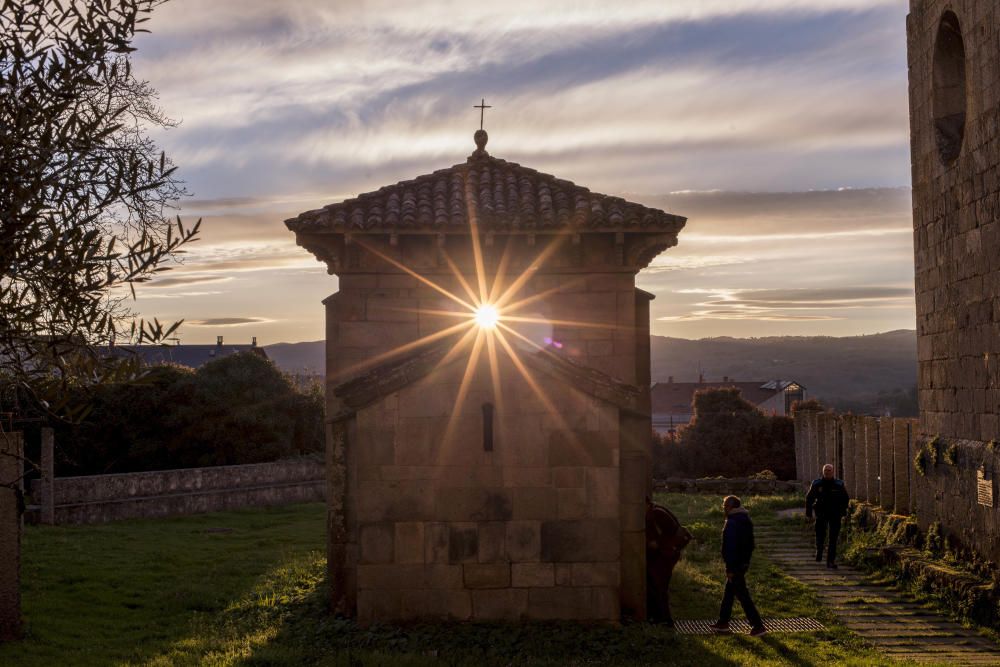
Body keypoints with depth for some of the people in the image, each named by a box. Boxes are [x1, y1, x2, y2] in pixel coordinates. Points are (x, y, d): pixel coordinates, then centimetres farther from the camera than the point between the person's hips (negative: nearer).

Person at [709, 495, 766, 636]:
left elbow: (730, 547, -24)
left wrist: (730, 569, -20)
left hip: (735, 564, -10)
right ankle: (723, 622, 26)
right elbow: (750, 543, 16)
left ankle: (758, 625, -3)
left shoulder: (732, 523, -21)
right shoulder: (746, 520, 10)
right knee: (729, 593, 18)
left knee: (742, 595, -4)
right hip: (744, 562, 10)